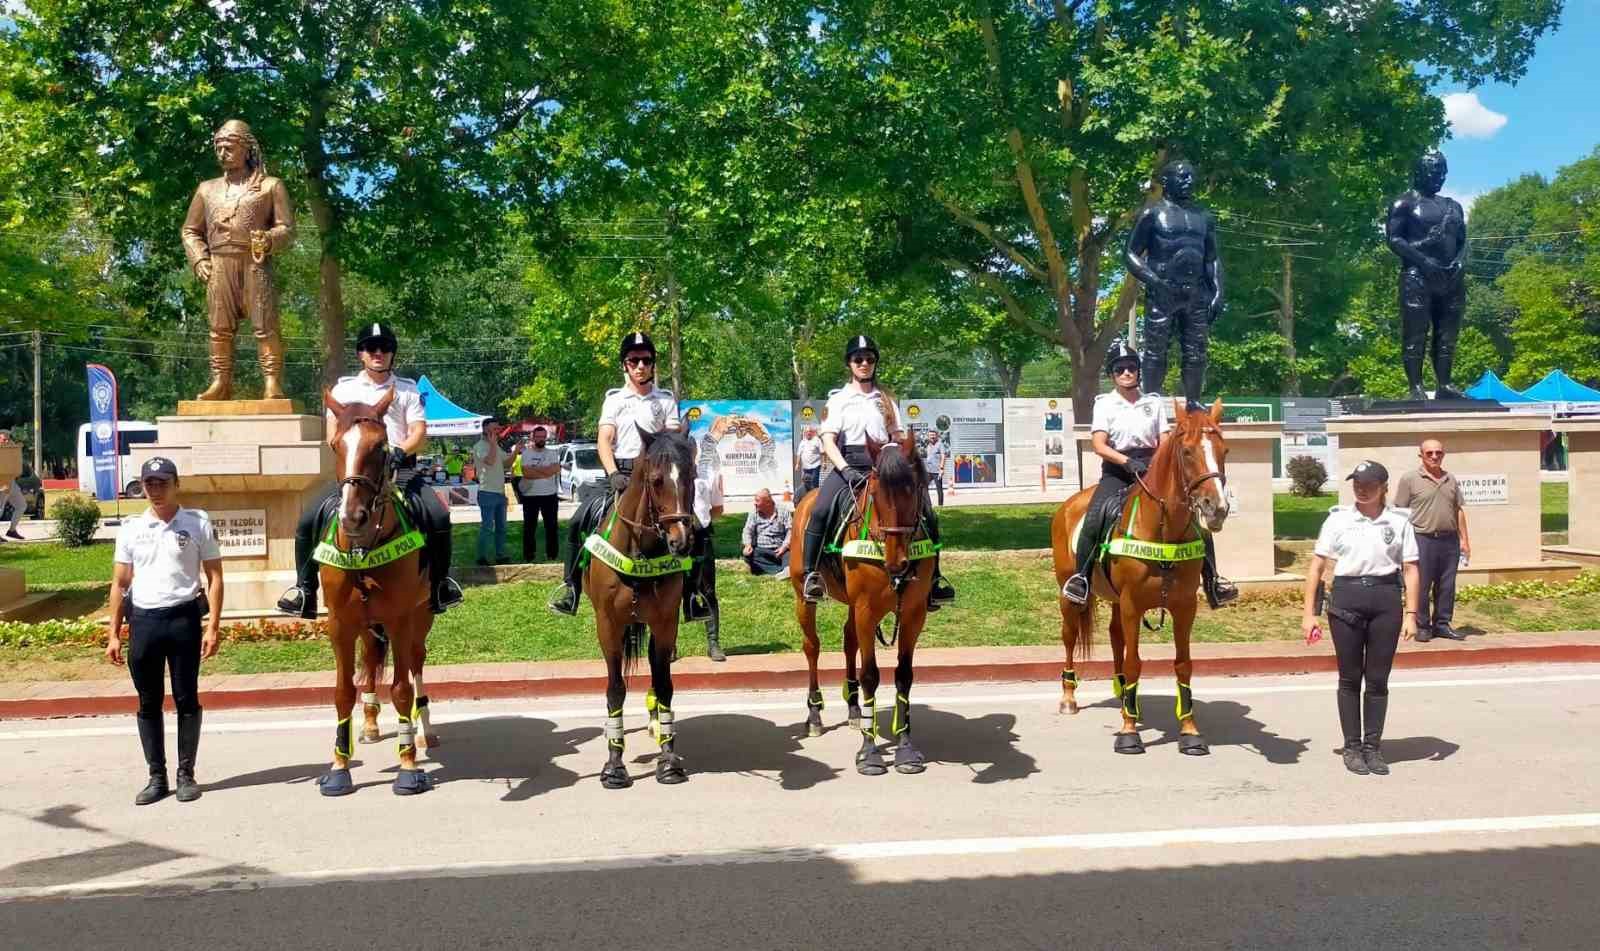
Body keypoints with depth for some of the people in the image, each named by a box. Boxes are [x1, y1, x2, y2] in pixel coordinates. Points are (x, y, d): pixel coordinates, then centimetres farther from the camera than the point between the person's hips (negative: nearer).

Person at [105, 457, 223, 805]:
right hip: (143, 620, 2)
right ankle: (156, 777, 17)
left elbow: (214, 577, 0)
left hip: (184, 618, -2)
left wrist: (213, 627, -8)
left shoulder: (198, 523, 0)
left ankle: (186, 774, 15)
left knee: (187, 699, 4)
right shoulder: (131, 528, 7)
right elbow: (119, 584, 10)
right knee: (148, 703, 8)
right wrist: (114, 635, 5)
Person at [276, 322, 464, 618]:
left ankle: (439, 582, -5)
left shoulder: (407, 389, 11)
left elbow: (419, 431, 2)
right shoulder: (344, 388, 13)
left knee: (439, 516, -23)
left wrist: (400, 452, -18)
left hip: (399, 469, -1)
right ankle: (304, 590, -2)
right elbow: (333, 432, 5)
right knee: (309, 520, -15)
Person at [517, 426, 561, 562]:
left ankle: (551, 554, 16)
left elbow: (556, 469, -13)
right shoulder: (526, 453, 0)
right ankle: (528, 555, 13)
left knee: (551, 526, 7)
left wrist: (534, 469, -13)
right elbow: (526, 473, -14)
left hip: (550, 495, 2)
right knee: (529, 527, 5)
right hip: (530, 496, -2)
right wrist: (546, 472, -15)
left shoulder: (552, 453, 6)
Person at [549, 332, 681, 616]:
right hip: (621, 476, 1)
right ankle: (571, 587, 2)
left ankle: (693, 591, -2)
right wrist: (614, 474, -20)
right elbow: (603, 440, -3)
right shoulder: (614, 398, 8)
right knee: (577, 524, -11)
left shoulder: (666, 399, 8)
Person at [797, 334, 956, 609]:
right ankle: (811, 574, -20)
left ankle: (933, 577, -3)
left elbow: (898, 439, 15)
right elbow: (828, 441, -3)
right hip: (848, 465, -3)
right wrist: (846, 470, -19)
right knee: (819, 511, -30)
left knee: (927, 515, -12)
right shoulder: (838, 399, 8)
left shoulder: (885, 400, 17)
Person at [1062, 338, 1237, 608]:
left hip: (1152, 469, 3)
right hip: (1117, 471, -3)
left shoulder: (1154, 402, 11)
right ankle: (1081, 577, -18)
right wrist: (1128, 461, -24)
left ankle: (1212, 579, -6)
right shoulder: (1105, 404, 3)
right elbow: (1098, 445, -9)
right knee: (1095, 517, -31)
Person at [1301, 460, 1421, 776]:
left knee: (1378, 679, 7)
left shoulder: (1399, 521, 1)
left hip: (1386, 600, 0)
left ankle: (1373, 746, 19)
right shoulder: (1338, 519, 0)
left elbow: (1410, 571, 3)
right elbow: (1316, 567, 2)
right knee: (1350, 678, 7)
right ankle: (1352, 747, 18)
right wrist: (1309, 613, -3)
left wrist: (1411, 615, -5)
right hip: (1346, 599, 0)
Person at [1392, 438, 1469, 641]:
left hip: (1449, 540, 5)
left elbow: (1458, 510, 18)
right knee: (1421, 586, -2)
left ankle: (1442, 624, 18)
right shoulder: (1409, 479, -1)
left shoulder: (1451, 480, 14)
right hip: (1423, 540, -5)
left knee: (1446, 586, 8)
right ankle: (1422, 627, 7)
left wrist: (1464, 539, 13)